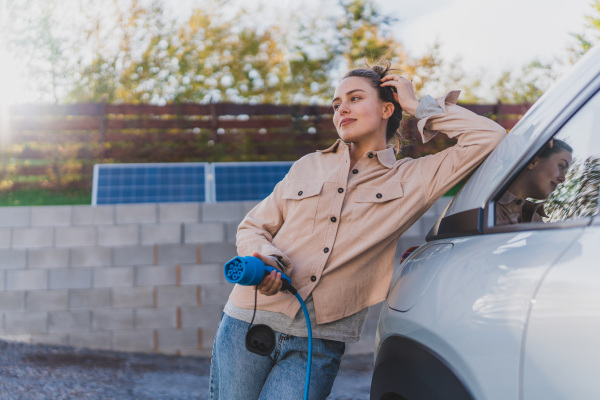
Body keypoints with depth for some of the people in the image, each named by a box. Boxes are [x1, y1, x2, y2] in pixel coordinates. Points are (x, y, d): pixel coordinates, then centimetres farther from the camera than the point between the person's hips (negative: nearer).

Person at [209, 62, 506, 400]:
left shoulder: (412, 179, 6)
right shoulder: (307, 167, 15)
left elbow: (489, 138, -2)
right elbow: (253, 226, 18)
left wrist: (419, 106, 6)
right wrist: (262, 259, -6)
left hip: (319, 342, -2)